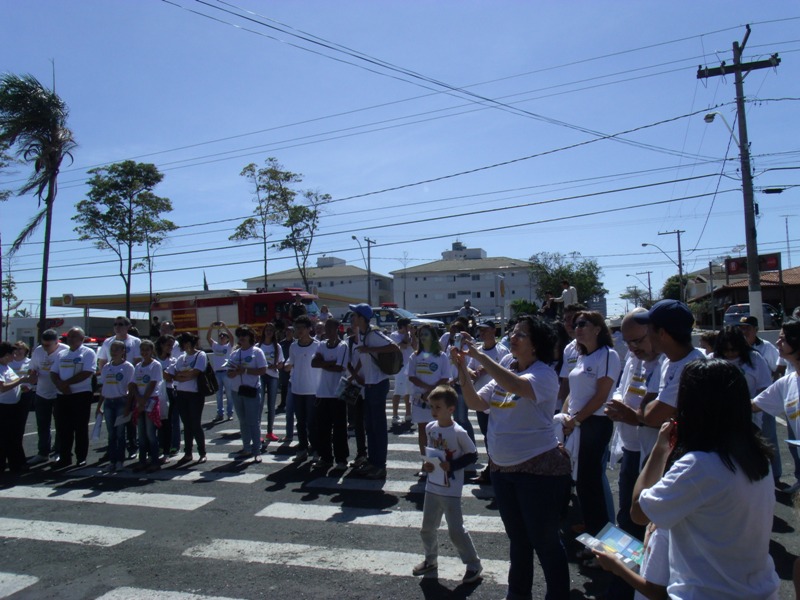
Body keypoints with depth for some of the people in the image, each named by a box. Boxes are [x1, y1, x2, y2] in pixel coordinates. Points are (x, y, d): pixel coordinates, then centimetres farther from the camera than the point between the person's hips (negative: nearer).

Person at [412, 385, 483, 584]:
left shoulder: (458, 432, -20)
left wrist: (452, 465, -20)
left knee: (456, 530, -1)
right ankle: (431, 560, 39)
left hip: (451, 491, -6)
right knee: (427, 528, 17)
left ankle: (474, 565, 19)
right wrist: (427, 463, -5)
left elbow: (472, 455, -11)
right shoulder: (429, 428, -1)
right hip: (432, 487, 7)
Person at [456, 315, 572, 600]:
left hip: (539, 469, -7)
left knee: (545, 542, 8)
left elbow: (516, 385, -38)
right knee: (517, 538, 24)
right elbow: (476, 403, 0)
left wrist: (480, 356, -34)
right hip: (501, 467, 8)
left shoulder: (543, 373, -17)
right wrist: (462, 368, -11)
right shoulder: (505, 371, 6)